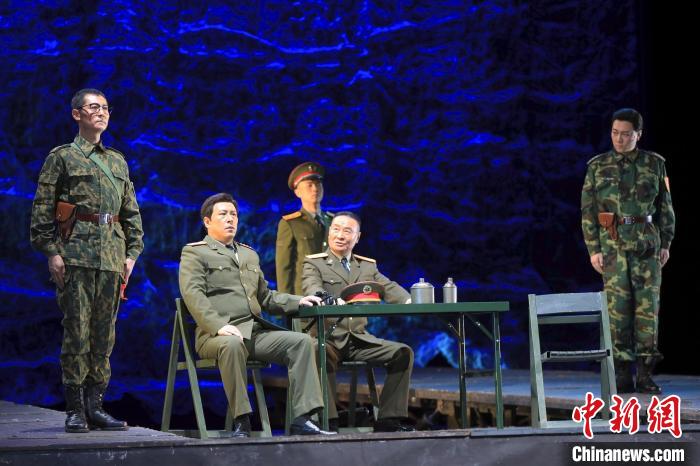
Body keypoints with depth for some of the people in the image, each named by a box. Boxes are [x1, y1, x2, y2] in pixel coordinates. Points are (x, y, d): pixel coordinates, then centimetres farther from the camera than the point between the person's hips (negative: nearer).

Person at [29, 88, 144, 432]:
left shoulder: (118, 161, 20)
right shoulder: (62, 156, 4)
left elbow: (131, 212, 20)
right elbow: (42, 208, -2)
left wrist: (132, 252, 10)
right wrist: (50, 251, -10)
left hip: (112, 258, 5)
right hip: (76, 254, -5)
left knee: (104, 332, 5)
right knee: (76, 329, -7)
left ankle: (95, 406, 10)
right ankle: (75, 410, -2)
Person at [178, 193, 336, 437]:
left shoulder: (249, 255, 28)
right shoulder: (194, 253, 6)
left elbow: (264, 296, 31)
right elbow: (193, 294, -10)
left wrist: (297, 301, 13)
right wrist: (218, 325, -25)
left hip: (255, 331, 6)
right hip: (218, 334, -6)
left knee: (302, 341, -15)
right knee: (232, 344, -40)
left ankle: (302, 419, -20)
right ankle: (241, 423, -35)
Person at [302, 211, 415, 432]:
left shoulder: (368, 266, 21)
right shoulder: (313, 263, 6)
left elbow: (391, 289, 6)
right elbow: (312, 289, -15)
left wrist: (411, 302, -18)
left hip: (359, 339, 5)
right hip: (328, 338, -4)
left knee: (403, 352, -15)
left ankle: (388, 418, -11)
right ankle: (328, 420, -30)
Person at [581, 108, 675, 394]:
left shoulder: (654, 163, 8)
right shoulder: (597, 166, 6)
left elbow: (665, 206, 11)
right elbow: (587, 211, 4)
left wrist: (666, 243, 6)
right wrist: (594, 249, -2)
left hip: (647, 243, 1)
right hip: (612, 244, -1)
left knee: (648, 306, -1)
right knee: (618, 306, -3)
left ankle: (645, 374, 3)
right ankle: (623, 374, 1)